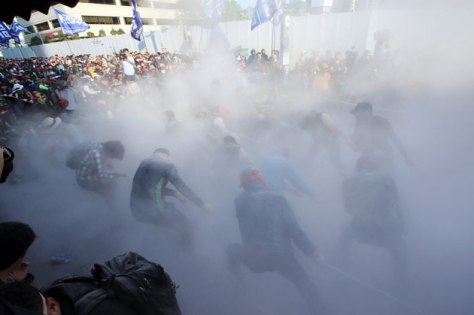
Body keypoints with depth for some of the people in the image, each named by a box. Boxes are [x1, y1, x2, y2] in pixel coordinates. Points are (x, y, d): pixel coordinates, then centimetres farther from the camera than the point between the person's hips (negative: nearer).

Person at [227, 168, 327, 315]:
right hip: (281, 256, 0)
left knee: (233, 249, 29)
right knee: (304, 283, 22)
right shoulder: (278, 199, -11)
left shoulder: (240, 199, -8)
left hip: (254, 258, 1)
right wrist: (312, 251, -3)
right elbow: (293, 229, -12)